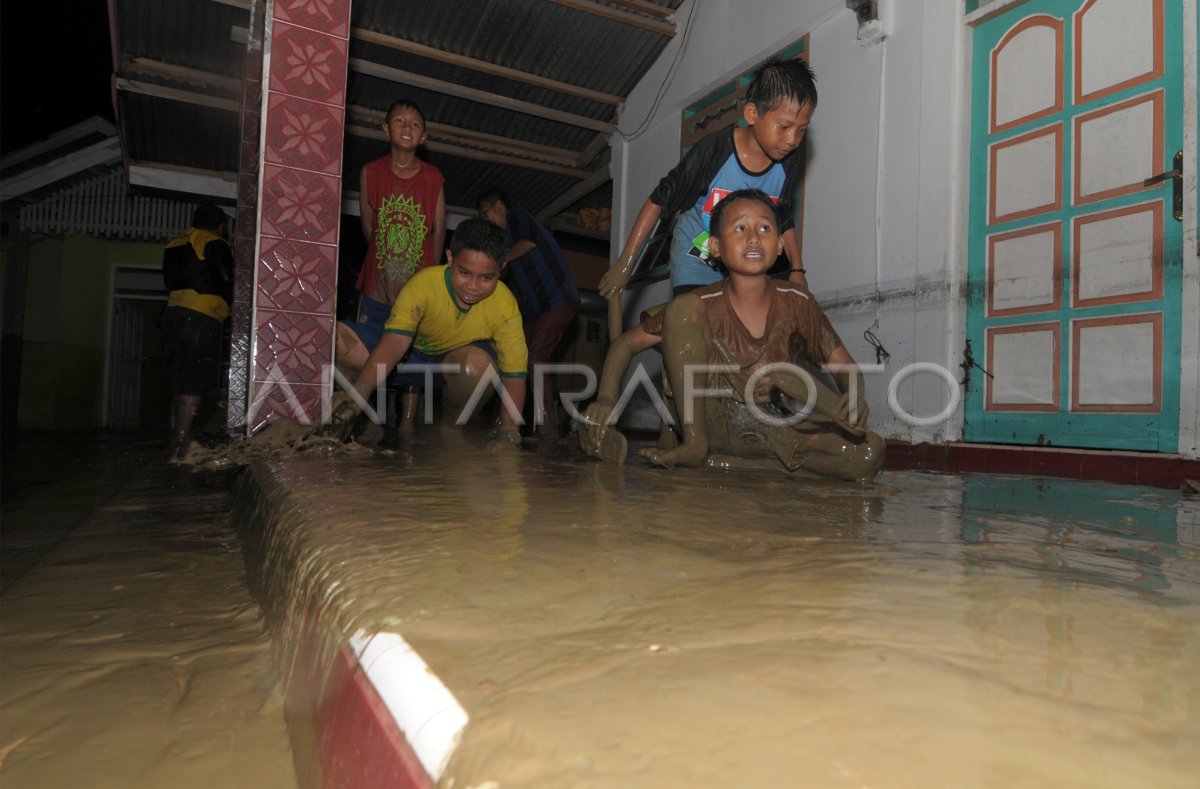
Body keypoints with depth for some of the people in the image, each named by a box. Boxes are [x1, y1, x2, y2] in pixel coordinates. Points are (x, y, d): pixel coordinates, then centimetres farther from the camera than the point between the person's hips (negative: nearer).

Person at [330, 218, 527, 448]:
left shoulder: (505, 305, -24)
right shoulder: (424, 284, -27)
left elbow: (514, 373, -24)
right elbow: (394, 342, -37)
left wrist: (509, 432, -36)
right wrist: (359, 392, -52)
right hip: (413, 352, 1)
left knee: (477, 363, -40)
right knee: (335, 341, -21)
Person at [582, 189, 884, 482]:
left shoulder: (796, 301, -4)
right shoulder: (700, 307, -10)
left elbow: (841, 361, 1)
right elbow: (628, 343, -6)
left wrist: (854, 397, -22)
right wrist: (607, 397, -24)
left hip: (775, 433, 4)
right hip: (712, 422, -3)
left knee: (869, 453, -20)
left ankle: (719, 462, -14)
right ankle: (695, 443, -18)